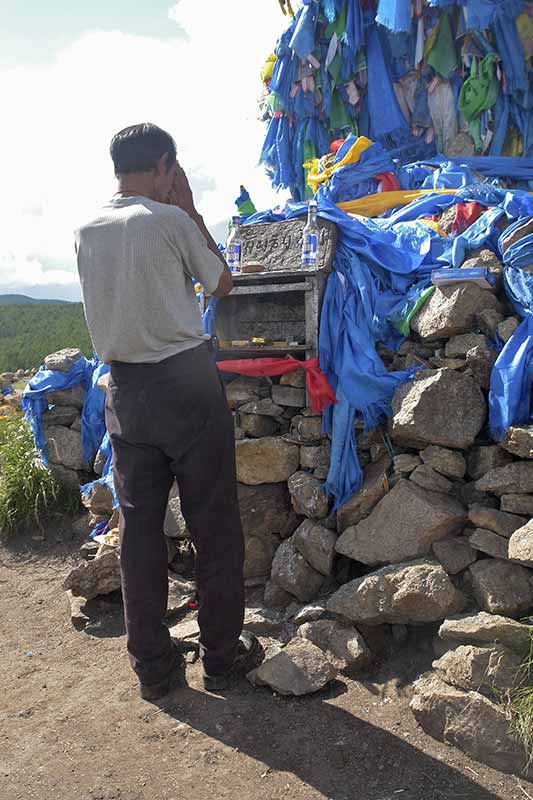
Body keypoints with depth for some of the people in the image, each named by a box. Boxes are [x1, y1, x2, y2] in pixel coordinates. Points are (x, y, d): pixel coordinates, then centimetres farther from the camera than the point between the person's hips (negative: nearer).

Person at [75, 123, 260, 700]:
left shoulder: (86, 230, 8)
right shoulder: (170, 220, -9)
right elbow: (221, 284, 5)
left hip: (124, 391, 6)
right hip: (187, 383, -5)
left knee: (139, 526, 11)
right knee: (213, 523, 7)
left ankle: (151, 665, 22)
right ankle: (221, 654, 20)